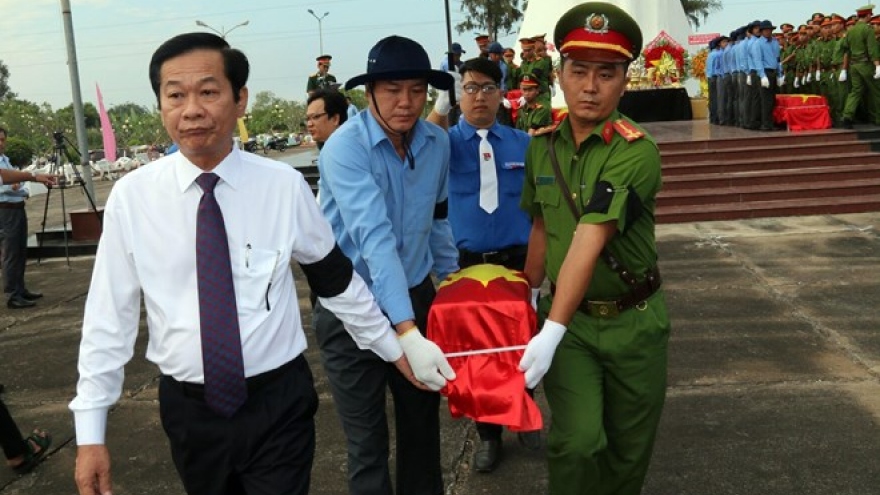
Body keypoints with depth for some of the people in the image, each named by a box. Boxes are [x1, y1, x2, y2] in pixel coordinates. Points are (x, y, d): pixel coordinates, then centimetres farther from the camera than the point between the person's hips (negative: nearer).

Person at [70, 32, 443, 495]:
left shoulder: (284, 185, -9)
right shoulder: (132, 196, -7)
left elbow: (336, 280, 3)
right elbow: (109, 316, -3)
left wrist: (393, 349, 12)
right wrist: (90, 432, -2)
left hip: (277, 404, -2)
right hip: (189, 409, 2)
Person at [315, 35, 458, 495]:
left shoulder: (438, 143, -2)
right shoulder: (345, 147, -21)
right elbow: (374, 236, -34)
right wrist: (406, 331, -42)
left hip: (416, 296, 6)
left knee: (423, 418, 19)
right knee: (367, 440, 3)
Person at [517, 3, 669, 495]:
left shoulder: (636, 151, -20)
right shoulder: (542, 146, -2)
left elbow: (589, 243, -28)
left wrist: (552, 333, -31)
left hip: (632, 320, -2)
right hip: (568, 315, 3)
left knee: (629, 445, 13)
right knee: (577, 442, -12)